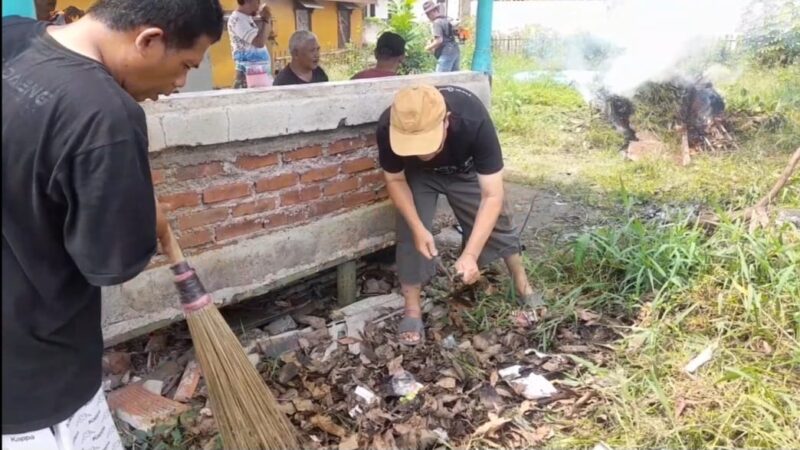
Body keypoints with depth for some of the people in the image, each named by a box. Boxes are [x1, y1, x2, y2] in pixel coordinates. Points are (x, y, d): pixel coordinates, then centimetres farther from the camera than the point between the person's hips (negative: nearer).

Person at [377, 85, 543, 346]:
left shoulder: (474, 120, -44)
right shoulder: (388, 128, -39)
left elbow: (492, 196, -40)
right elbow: (395, 179, -19)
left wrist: (470, 254, -48)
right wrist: (418, 228, -32)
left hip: (466, 170, 0)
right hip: (417, 175, 1)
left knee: (497, 221, 5)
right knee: (410, 233, -15)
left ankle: (522, 284, 31)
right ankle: (412, 309, 2)